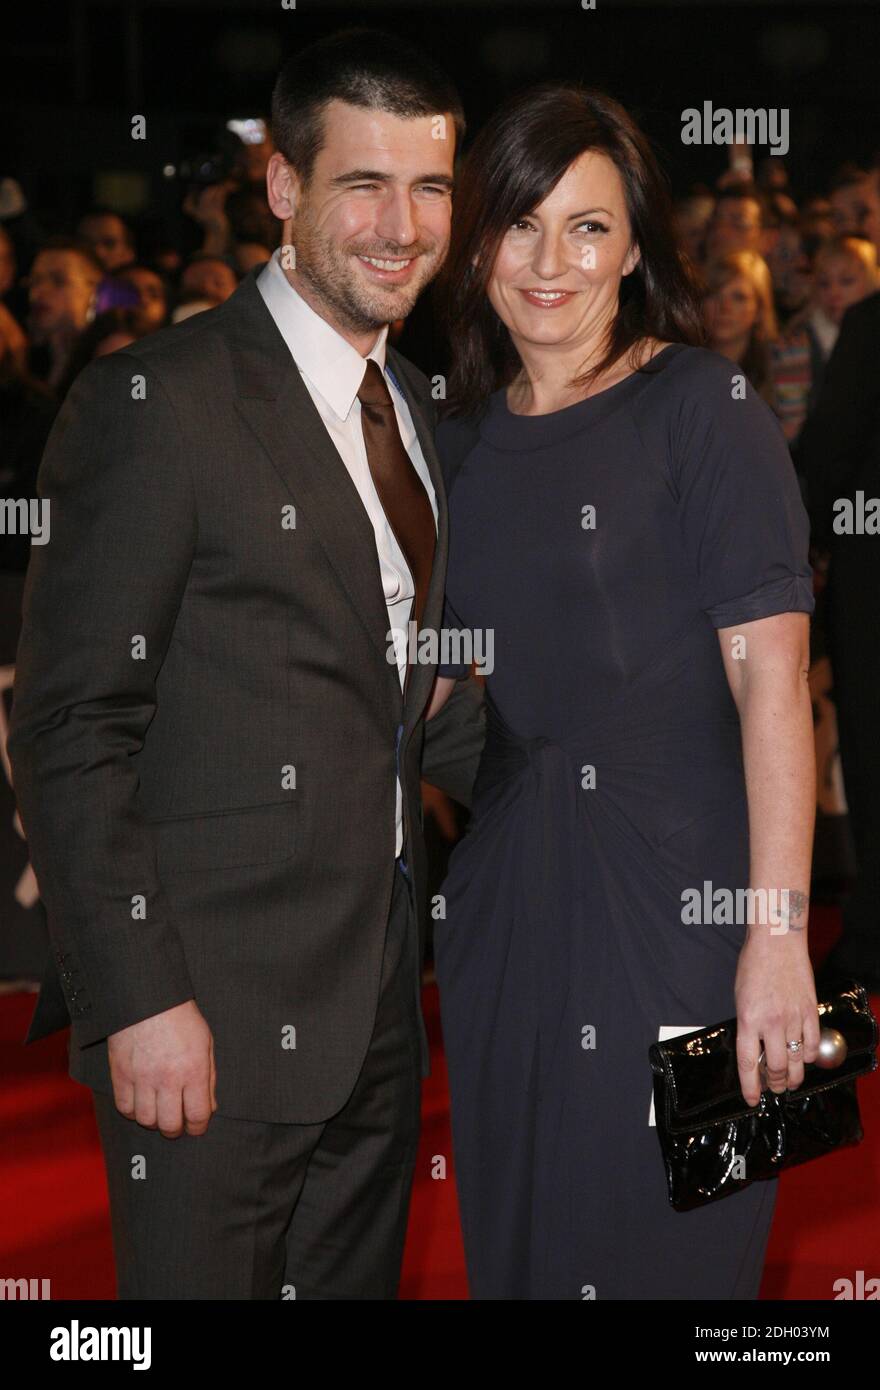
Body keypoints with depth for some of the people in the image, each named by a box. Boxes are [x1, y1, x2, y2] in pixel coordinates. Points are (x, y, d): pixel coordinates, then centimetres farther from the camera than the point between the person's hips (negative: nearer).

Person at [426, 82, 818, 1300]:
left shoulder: (703, 407, -7)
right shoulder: (462, 437, 11)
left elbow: (771, 671, -15)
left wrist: (779, 933, -22)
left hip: (674, 892, -5)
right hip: (506, 896, 6)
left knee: (658, 1247, 3)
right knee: (513, 1242, 14)